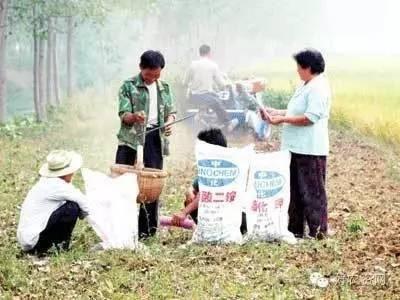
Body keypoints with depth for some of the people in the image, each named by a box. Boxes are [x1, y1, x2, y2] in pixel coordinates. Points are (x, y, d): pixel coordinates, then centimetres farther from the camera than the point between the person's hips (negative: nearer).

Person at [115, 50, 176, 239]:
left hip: (155, 136, 4)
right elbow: (123, 115, -8)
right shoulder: (129, 86, -1)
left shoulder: (164, 88, 12)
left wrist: (168, 123, -6)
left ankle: (147, 228, 11)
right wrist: (134, 117, -31)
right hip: (131, 136, -3)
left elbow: (171, 112, 17)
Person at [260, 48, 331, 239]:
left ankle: (318, 230, 6)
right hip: (297, 148, 11)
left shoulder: (318, 88, -16)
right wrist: (275, 112, 13)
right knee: (295, 191, 15)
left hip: (310, 150, -11)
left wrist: (282, 119, -18)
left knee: (312, 191, -2)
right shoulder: (306, 86, 17)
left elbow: (310, 118, -23)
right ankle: (296, 229, 24)